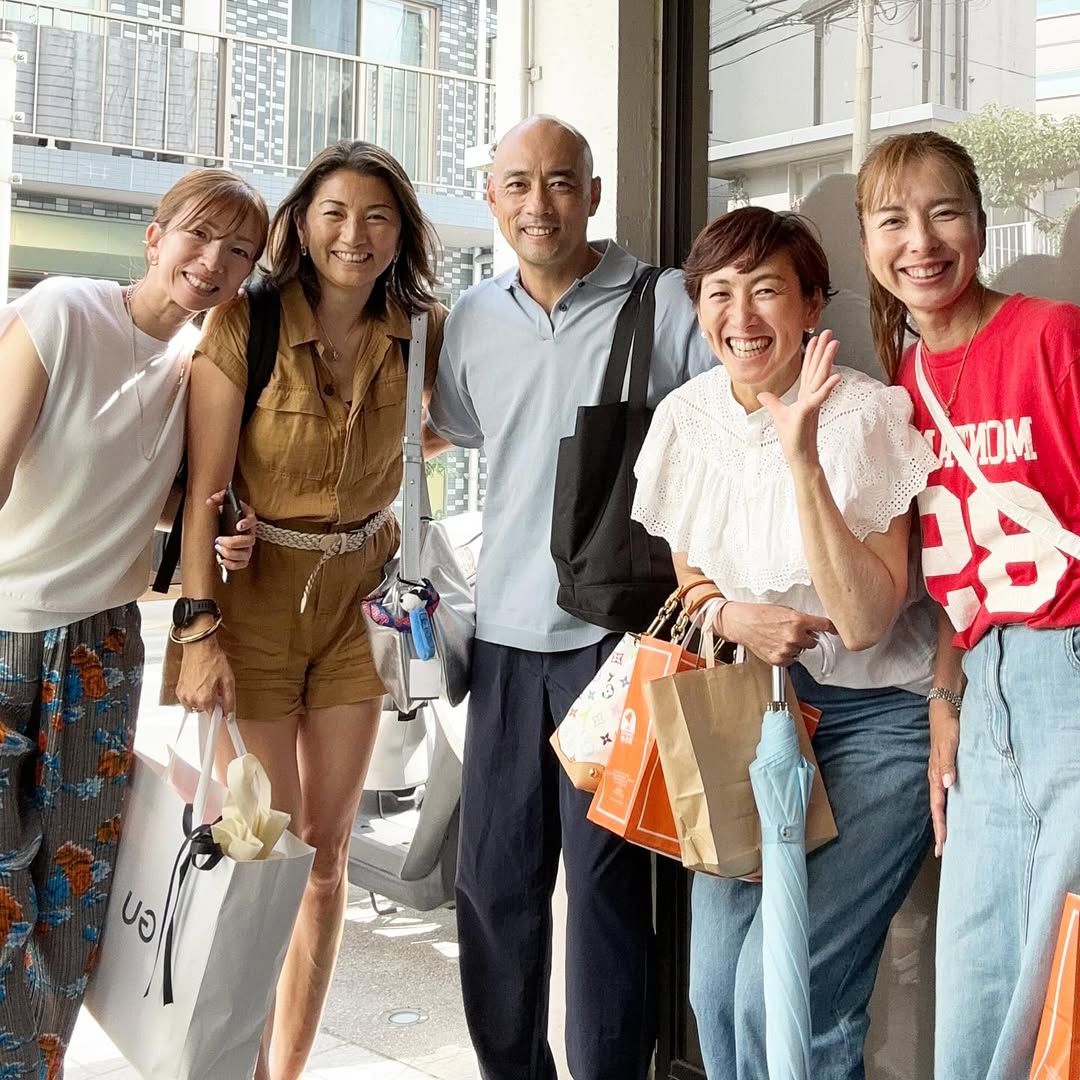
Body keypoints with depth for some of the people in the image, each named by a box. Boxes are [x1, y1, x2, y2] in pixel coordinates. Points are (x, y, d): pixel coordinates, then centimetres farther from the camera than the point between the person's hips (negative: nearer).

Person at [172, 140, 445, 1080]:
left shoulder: (419, 334, -1)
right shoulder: (244, 327, -13)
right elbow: (204, 488, -15)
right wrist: (201, 630, -20)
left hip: (357, 596, 4)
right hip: (255, 591, -4)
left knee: (328, 852, 9)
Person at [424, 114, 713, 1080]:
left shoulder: (666, 306, -4)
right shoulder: (474, 320, 11)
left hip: (619, 633, -4)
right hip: (507, 636, 5)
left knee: (605, 878, -1)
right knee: (492, 875, 10)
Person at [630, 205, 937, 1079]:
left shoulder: (867, 416, -17)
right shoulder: (685, 419, -2)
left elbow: (863, 619, -23)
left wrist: (801, 453, -31)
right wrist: (733, 619, -13)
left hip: (876, 720, -5)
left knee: (780, 992, -14)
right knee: (716, 988, 3)